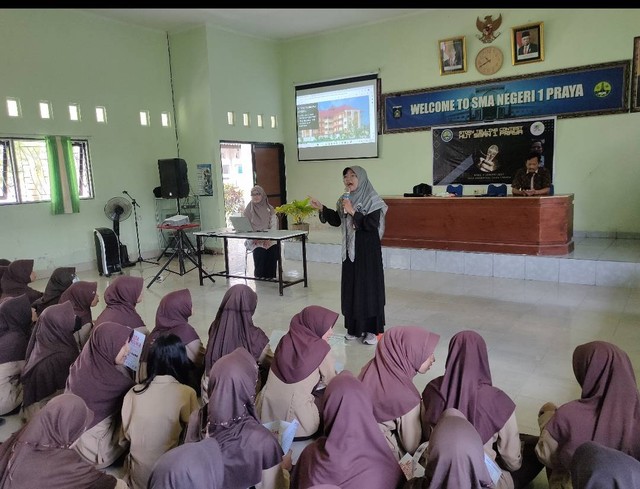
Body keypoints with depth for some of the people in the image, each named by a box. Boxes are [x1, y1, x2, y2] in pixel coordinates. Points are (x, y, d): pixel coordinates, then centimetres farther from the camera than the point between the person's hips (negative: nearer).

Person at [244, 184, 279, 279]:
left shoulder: (269, 209, 7)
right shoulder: (248, 209, 5)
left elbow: (274, 226, 0)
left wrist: (268, 237, -18)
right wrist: (255, 238, -17)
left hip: (268, 238, 1)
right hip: (253, 239, -1)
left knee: (273, 248, -29)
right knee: (259, 250, -32)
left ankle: (270, 275, -16)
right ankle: (259, 275, -17)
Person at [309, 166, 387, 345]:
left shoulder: (372, 200, -11)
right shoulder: (344, 200, 8)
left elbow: (372, 225, -19)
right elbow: (336, 221, 15)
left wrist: (353, 212, -23)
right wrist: (322, 208, 4)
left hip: (368, 249, -6)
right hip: (350, 249, 6)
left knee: (368, 285, -1)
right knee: (351, 286, 10)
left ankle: (373, 329, 9)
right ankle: (354, 326, 22)